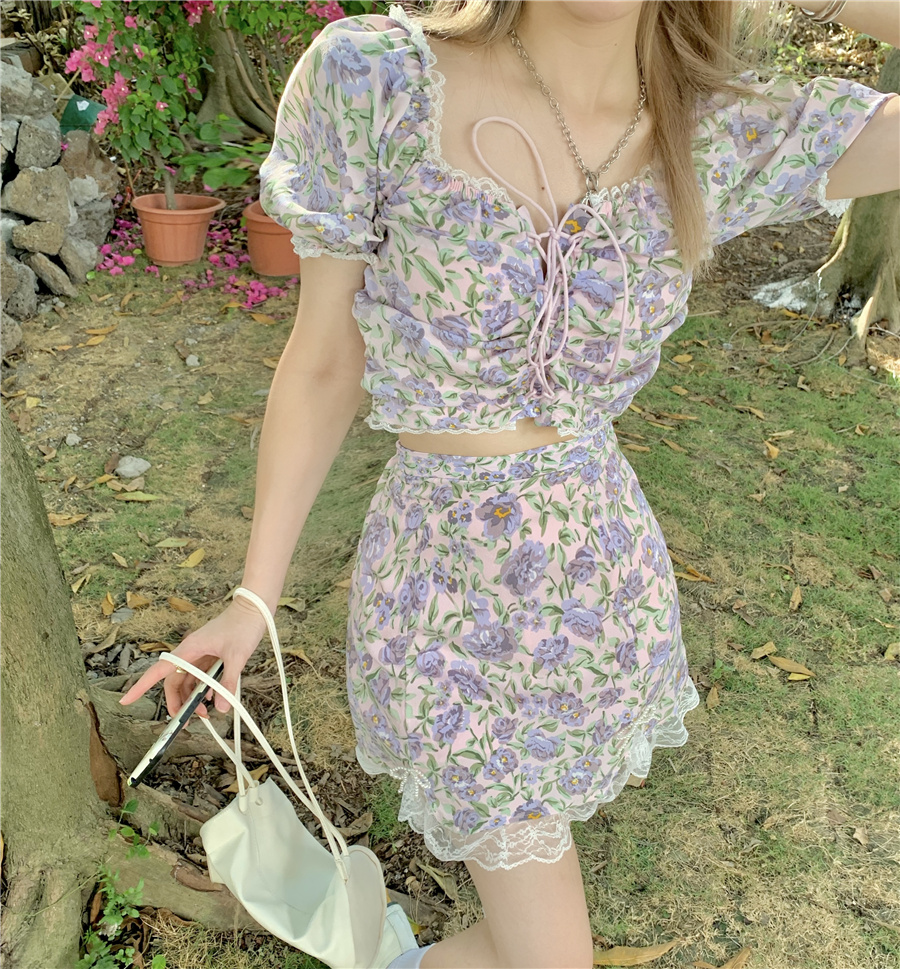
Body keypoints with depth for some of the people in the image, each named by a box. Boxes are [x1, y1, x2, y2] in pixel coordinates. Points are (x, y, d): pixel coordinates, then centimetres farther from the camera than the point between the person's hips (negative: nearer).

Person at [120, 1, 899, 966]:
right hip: (451, 587, -3)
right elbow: (323, 364, -9)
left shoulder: (727, 136, -9)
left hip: (610, 570, 4)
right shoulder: (371, 81, -16)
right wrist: (254, 598, -4)